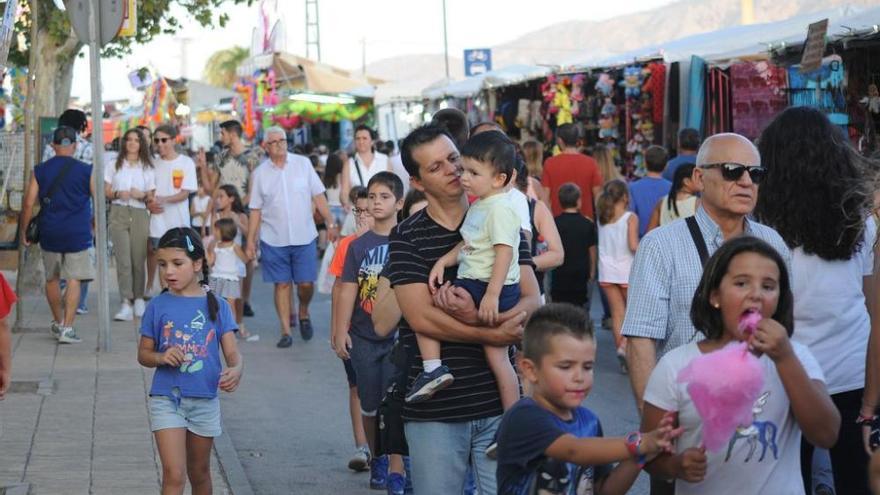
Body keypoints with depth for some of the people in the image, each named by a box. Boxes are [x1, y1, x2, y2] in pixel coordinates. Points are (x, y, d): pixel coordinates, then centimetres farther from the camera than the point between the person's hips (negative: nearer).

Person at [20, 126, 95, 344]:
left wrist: (23, 230, 9)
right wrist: (94, 222, 19)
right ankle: (67, 328, -7)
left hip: (50, 234, 2)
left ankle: (58, 323, 31)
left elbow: (28, 203, -2)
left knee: (52, 278, 18)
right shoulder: (85, 170, -5)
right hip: (77, 233, -2)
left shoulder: (40, 170, 0)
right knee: (74, 279, 0)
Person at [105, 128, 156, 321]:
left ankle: (139, 299, 16)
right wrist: (118, 194, -10)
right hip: (119, 213, -1)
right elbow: (106, 191, 10)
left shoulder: (147, 167, 12)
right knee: (123, 260, -11)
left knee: (139, 259, 1)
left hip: (139, 214, 1)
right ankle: (126, 303, -16)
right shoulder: (115, 165, 12)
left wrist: (142, 195, -11)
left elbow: (151, 195, 11)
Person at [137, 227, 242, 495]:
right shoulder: (158, 306, -2)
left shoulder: (217, 306, -2)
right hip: (166, 399, -2)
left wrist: (235, 371, -27)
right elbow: (143, 354, 5)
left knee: (199, 473, 18)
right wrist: (161, 357, -17)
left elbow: (233, 353, -5)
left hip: (205, 400, 2)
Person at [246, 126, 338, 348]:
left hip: (304, 237, 0)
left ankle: (303, 313, 29)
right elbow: (256, 210, 6)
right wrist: (250, 241, 3)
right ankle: (286, 331, 9)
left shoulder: (303, 163, 2)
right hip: (274, 240, 0)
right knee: (282, 284, 3)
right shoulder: (260, 173, 2)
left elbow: (318, 196, 4)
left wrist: (330, 222, -2)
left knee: (306, 283, 0)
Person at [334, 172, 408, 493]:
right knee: (370, 406, 13)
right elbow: (348, 289, 1)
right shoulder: (358, 246, 3)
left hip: (398, 334, -3)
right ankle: (377, 458, 32)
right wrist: (341, 331, -3)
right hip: (364, 336, 3)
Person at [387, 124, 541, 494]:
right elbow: (421, 317, -10)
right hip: (434, 409, -2)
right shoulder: (406, 238, 0)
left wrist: (476, 316, -20)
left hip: (499, 400, 2)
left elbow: (532, 303, -2)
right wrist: (492, 334, -16)